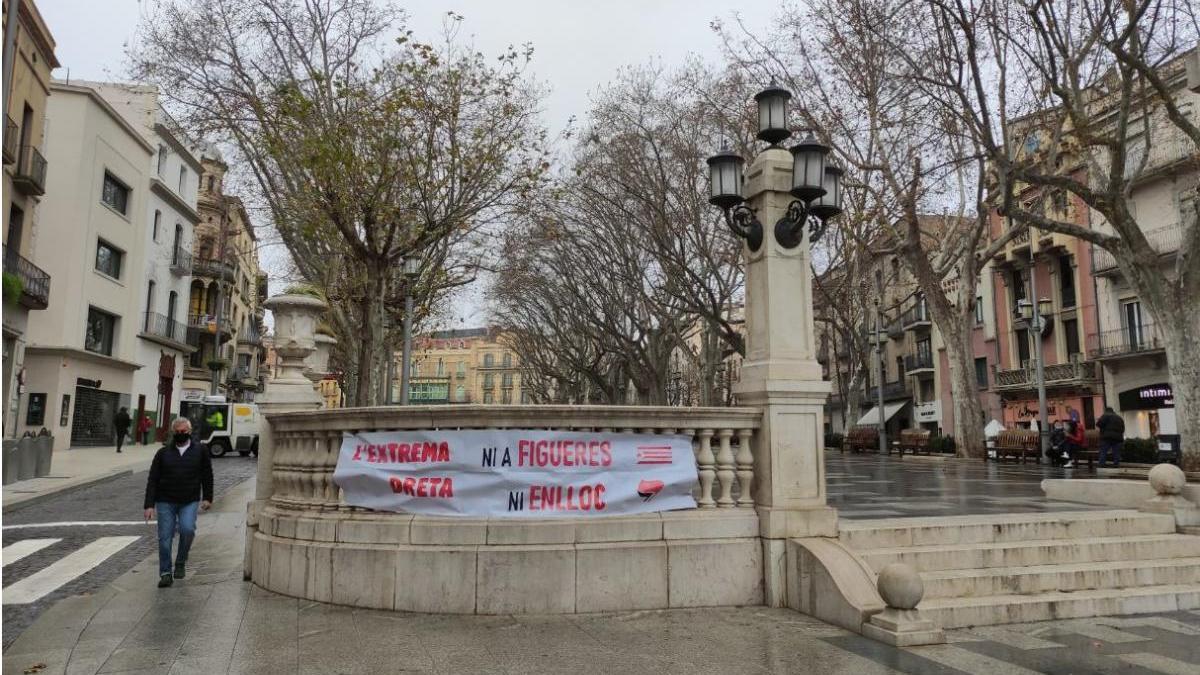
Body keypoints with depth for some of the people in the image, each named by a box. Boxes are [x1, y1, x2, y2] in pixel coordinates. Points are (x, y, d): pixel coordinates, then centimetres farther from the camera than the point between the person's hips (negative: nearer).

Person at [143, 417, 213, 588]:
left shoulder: (200, 450, 5)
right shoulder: (163, 453, 5)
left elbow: (207, 476, 10)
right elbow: (152, 480, 4)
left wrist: (207, 497, 4)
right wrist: (149, 505, -4)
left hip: (190, 502, -1)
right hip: (165, 502, 1)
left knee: (187, 529, -21)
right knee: (165, 538, 0)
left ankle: (181, 563, 3)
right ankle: (165, 574, 13)